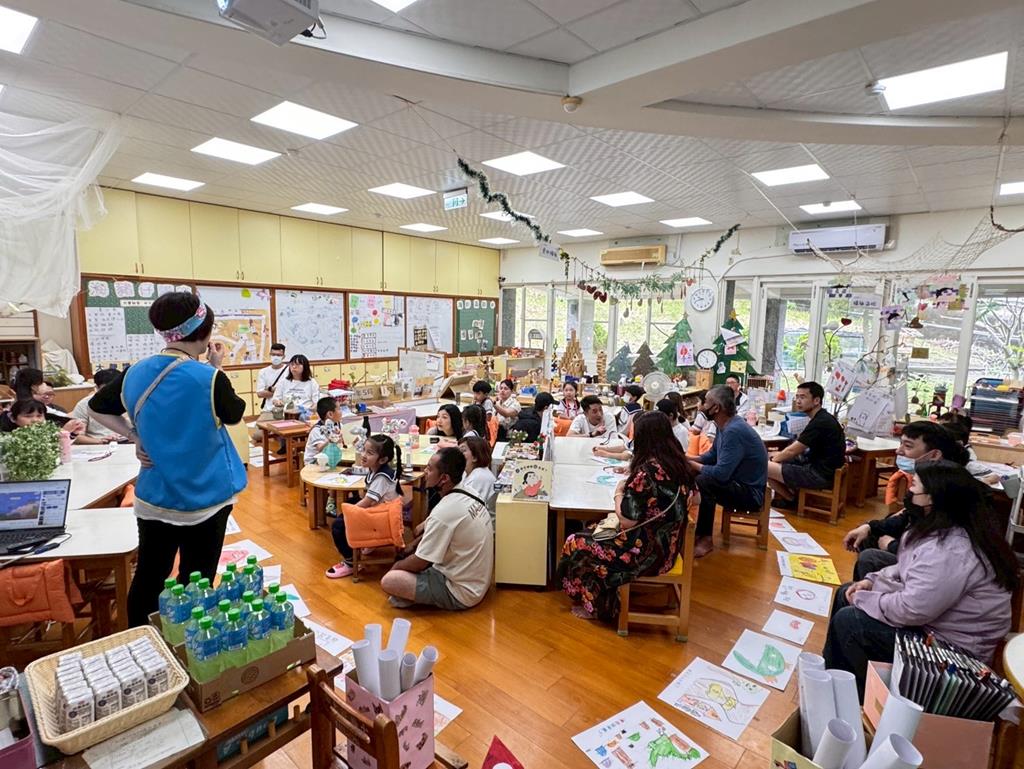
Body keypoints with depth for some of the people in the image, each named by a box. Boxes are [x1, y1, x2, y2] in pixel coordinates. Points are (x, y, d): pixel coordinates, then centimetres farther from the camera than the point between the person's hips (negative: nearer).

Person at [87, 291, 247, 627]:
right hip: (205, 497, -5)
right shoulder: (209, 378, -19)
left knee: (148, 576, 18)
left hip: (154, 495, 5)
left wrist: (136, 438, 8)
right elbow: (235, 414, -1)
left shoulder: (136, 373, -2)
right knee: (196, 580, 9)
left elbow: (96, 409, 15)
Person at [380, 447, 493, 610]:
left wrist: (397, 566, 3)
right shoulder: (469, 494, -3)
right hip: (478, 581, 9)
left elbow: (419, 563, -16)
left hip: (461, 594, -9)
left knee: (388, 581, -17)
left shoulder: (444, 512, -27)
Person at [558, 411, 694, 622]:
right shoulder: (678, 462, -2)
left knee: (575, 544, 4)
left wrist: (619, 493, -7)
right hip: (667, 545, 9)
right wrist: (632, 473, 9)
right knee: (593, 532, 21)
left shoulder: (646, 471, -27)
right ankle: (605, 600, 30)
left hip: (648, 552, -9)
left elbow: (627, 521, -23)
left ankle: (597, 606, 22)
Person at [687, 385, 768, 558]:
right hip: (737, 483, 10)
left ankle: (705, 539, -13)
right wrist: (687, 458, -1)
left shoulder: (734, 431, -27)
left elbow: (720, 474, -31)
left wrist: (691, 464, -16)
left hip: (750, 493, -10)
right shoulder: (725, 425, 2)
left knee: (702, 482, -30)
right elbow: (712, 456, 14)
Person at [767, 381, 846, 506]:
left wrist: (774, 459, 1)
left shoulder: (820, 423, -21)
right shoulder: (823, 418, 11)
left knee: (765, 468, -14)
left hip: (821, 476, -11)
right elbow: (795, 449, 16)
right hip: (819, 467, 11)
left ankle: (792, 500, 8)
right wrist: (776, 457, 7)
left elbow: (792, 451, -16)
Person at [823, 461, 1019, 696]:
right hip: (931, 617, 10)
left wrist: (863, 599, -16)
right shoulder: (939, 529, 2)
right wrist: (873, 581, 2)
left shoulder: (951, 551, -31)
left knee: (847, 621, -14)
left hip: (949, 646, -10)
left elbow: (911, 610, -31)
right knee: (845, 594, 10)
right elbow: (906, 571, 16)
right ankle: (829, 674, 24)